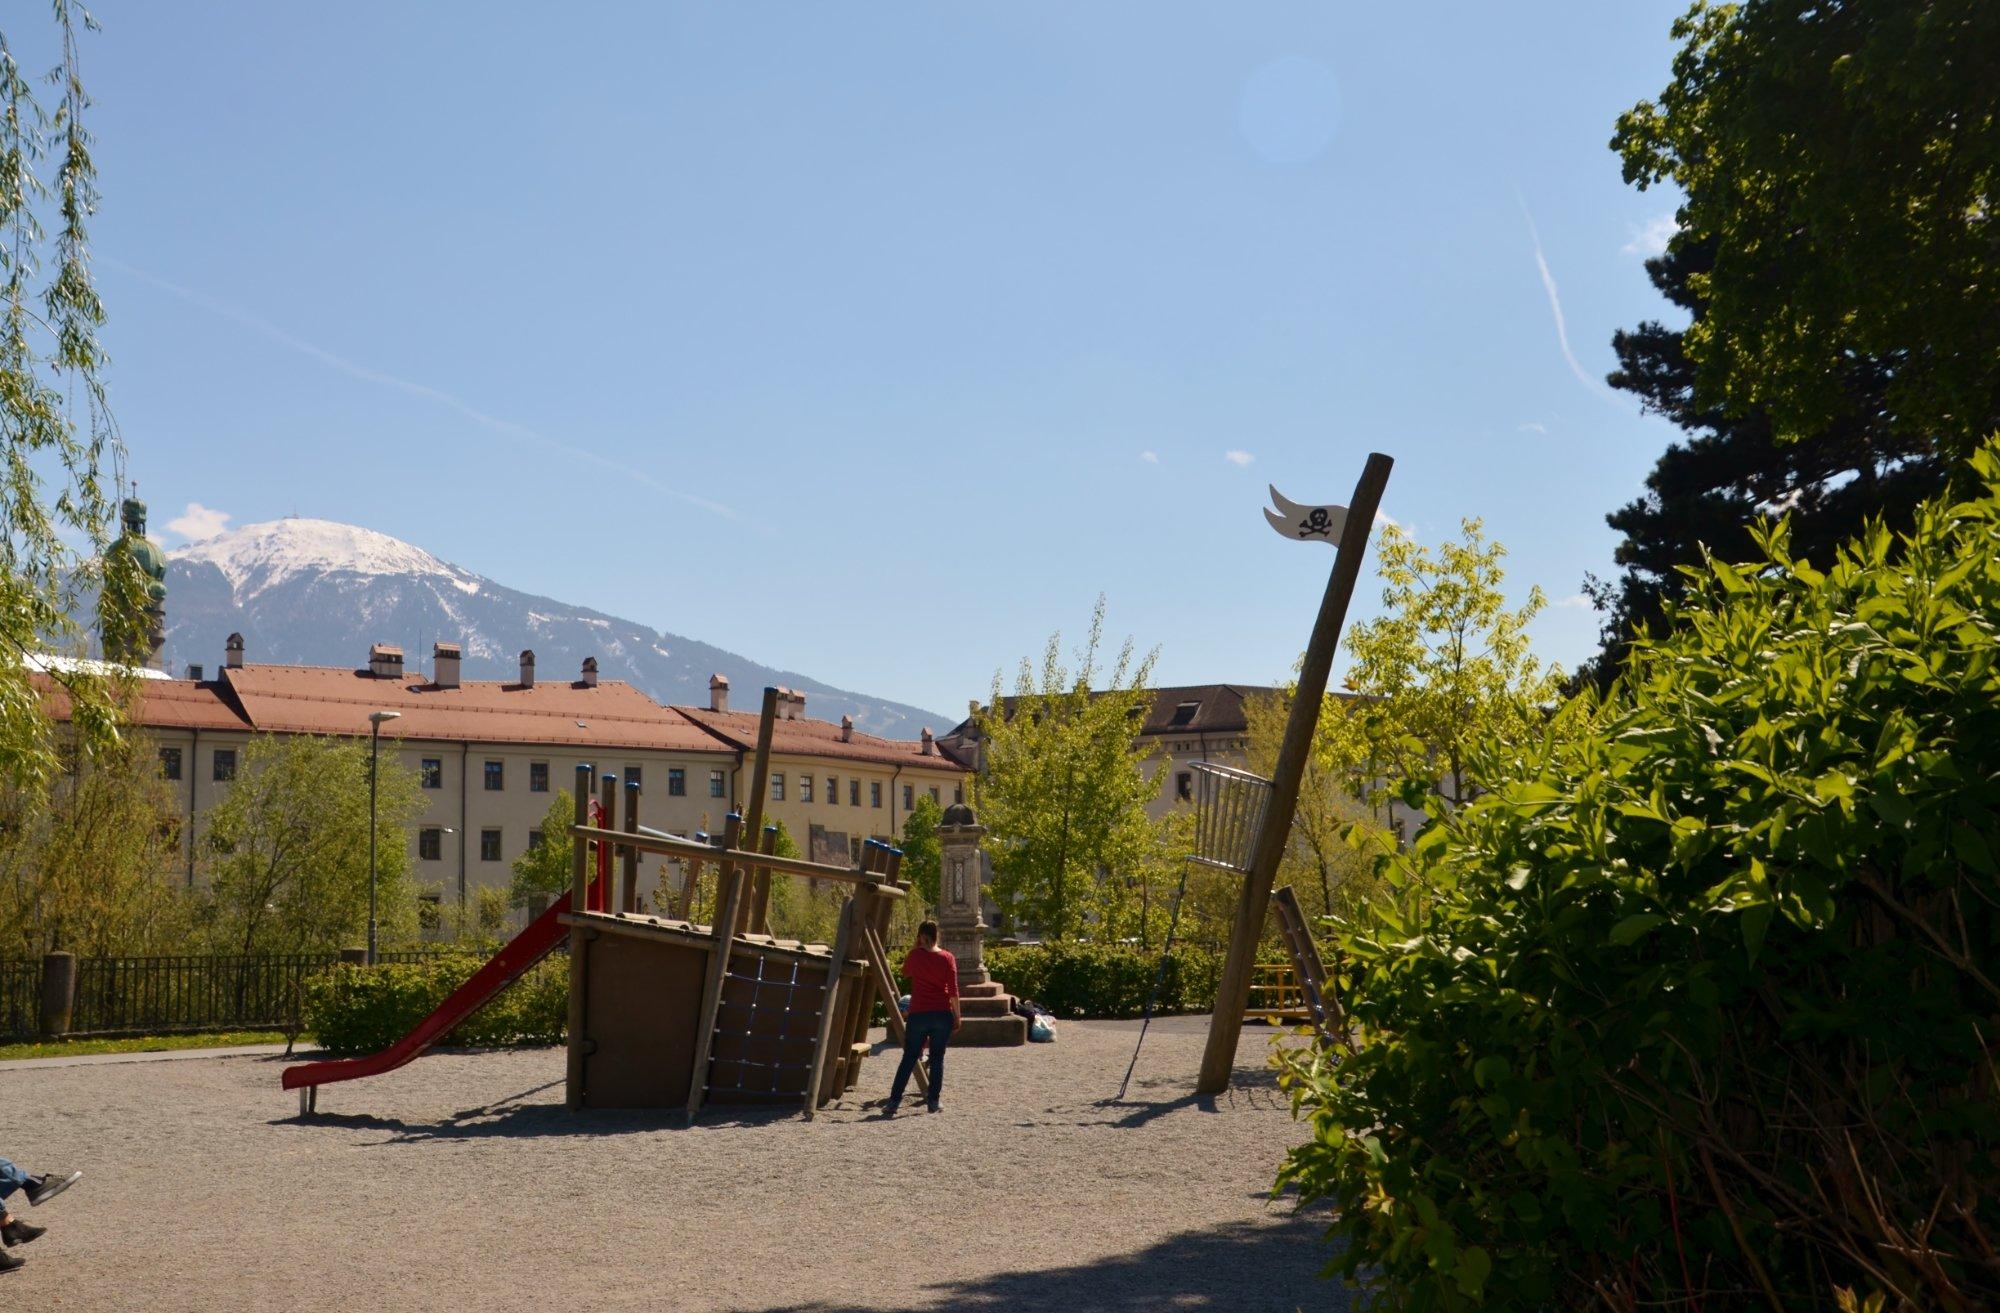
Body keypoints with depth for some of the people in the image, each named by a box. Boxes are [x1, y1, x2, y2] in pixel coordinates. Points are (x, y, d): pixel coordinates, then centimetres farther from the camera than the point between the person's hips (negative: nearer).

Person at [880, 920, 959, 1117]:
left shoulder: (915, 955, -2)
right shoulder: (948, 958, 0)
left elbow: (905, 973, 19)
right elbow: (953, 991, -3)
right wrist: (957, 1017, 4)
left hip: (918, 1014, 0)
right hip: (942, 1015, 0)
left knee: (909, 1058, 4)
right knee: (937, 1059, 9)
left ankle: (894, 1101, -1)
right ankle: (933, 1101, 8)